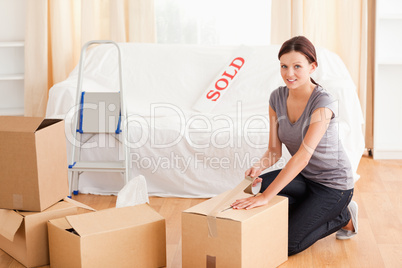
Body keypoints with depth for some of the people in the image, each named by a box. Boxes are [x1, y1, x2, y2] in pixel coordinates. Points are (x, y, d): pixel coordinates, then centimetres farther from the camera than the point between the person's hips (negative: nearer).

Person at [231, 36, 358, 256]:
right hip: (304, 178, 6)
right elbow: (275, 150, -2)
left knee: (288, 244, -14)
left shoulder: (323, 102, -26)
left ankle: (344, 217, 10)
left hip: (333, 184, -6)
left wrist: (265, 196, -42)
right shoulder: (277, 97, -6)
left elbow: (303, 155, -36)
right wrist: (259, 167, -26)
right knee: (261, 183, -22)